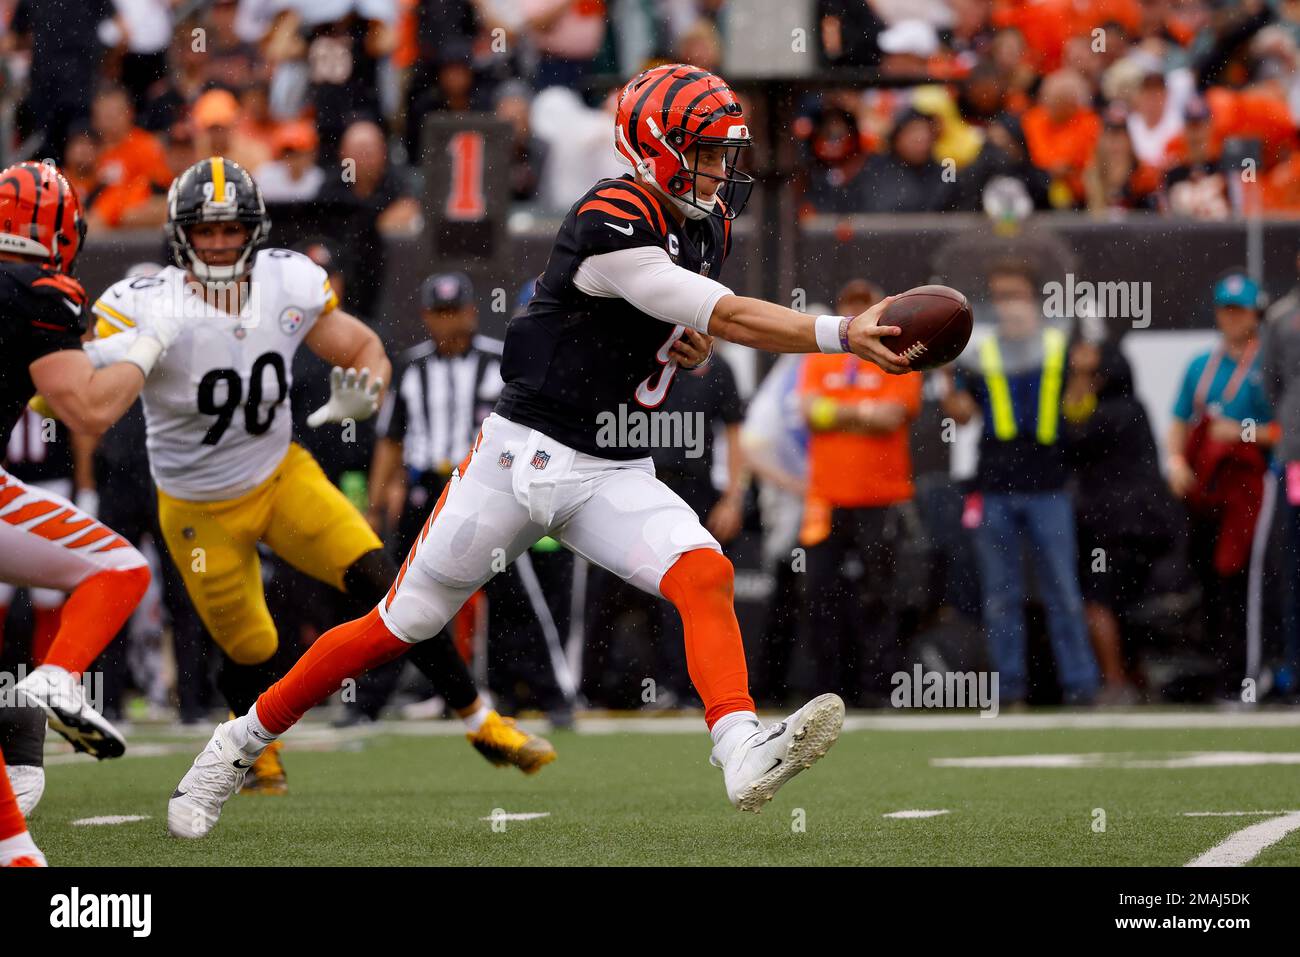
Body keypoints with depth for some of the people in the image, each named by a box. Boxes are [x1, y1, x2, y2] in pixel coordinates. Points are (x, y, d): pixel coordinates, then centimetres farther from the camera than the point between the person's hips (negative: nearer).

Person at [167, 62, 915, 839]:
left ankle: (745, 753, -40)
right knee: (402, 626, 3)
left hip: (617, 475, 6)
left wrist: (693, 347, 0)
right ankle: (244, 741, 20)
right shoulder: (612, 222, -20)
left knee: (706, 575, -22)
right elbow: (727, 316, -27)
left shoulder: (711, 224, 7)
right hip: (526, 454, -6)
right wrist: (841, 334, -35)